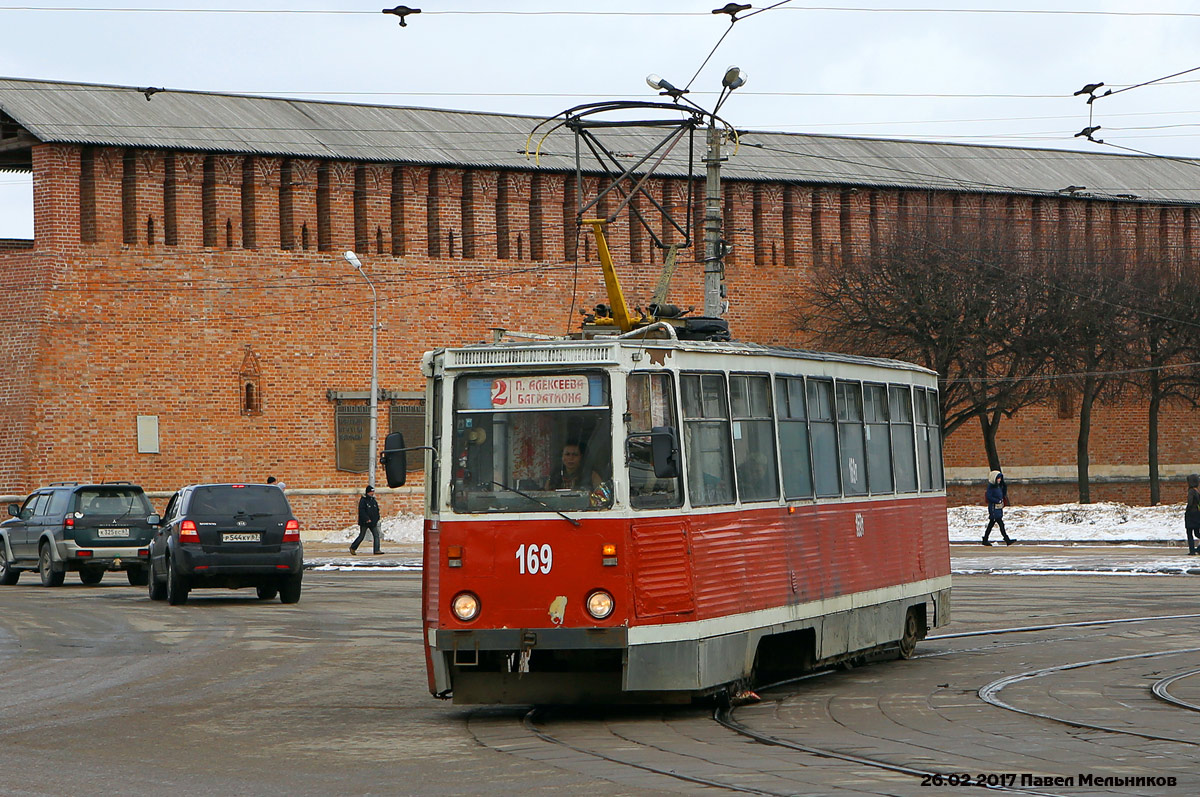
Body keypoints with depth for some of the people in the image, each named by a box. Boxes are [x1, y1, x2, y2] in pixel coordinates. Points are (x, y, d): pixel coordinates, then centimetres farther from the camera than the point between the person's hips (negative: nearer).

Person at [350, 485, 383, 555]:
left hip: (373, 522, 6)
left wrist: (377, 518, 6)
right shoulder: (363, 500, -9)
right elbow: (361, 511, -18)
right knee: (361, 536, 2)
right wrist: (367, 519, -23)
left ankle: (376, 550, -9)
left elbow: (377, 510, 20)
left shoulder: (373, 500, 13)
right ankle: (353, 548, 19)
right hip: (364, 522, -6)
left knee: (376, 535, -6)